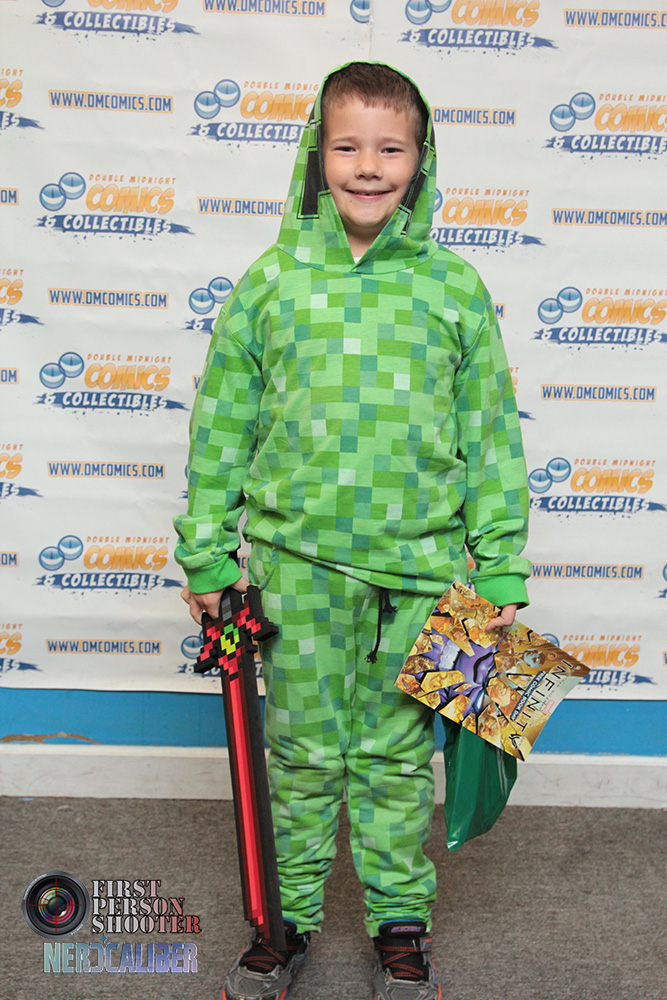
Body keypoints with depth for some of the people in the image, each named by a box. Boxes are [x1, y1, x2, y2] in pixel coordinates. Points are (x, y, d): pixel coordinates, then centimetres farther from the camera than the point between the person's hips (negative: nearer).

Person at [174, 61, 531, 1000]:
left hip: (421, 564, 0)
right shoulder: (273, 279, 0)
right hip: (299, 560, 0)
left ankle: (400, 920, 32)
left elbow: (491, 431, 4)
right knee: (303, 750, 12)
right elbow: (222, 424, 4)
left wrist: (500, 568, 2)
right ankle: (287, 917, 32)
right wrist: (206, 554, 4)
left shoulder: (454, 286, 0)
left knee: (399, 754, 12)